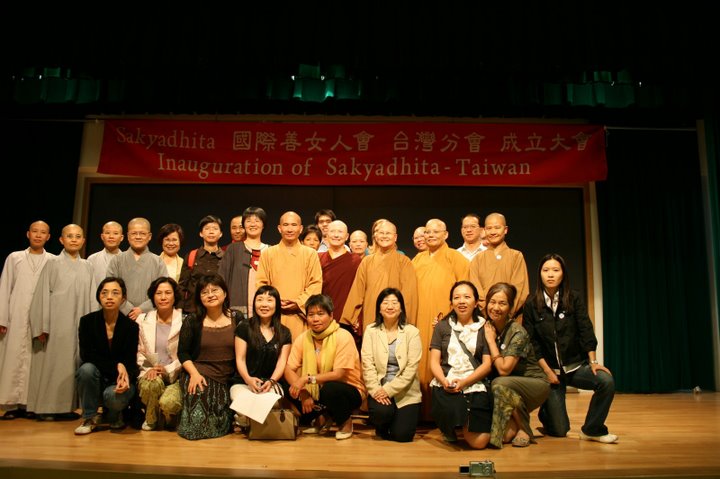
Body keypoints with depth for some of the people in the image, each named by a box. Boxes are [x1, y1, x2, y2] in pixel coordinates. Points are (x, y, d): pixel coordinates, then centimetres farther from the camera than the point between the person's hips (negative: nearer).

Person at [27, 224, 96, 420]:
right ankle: (46, 407, 9)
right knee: (51, 364, 0)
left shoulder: (87, 267, 10)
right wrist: (42, 326, -9)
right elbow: (43, 295, -2)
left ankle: (66, 405, 13)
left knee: (72, 365, 5)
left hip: (78, 325, 3)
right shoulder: (53, 264, 1)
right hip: (56, 324, -3)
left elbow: (91, 298, 10)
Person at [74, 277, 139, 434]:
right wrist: (116, 365, -23)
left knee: (114, 396, -33)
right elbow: (86, 355, -12)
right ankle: (90, 417, -9)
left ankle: (115, 415, 8)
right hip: (97, 377, 1)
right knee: (86, 369, -31)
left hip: (120, 379, -1)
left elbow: (131, 362, -9)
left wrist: (124, 376, -31)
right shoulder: (87, 321, -5)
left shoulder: (130, 326, -7)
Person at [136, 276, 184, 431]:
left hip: (176, 375, -2)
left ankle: (171, 419, 11)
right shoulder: (143, 320, 9)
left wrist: (168, 369, -14)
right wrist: (149, 369, -9)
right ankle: (151, 420, -1)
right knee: (151, 384, -35)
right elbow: (139, 352, 8)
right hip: (150, 372, 2)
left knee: (168, 402, -31)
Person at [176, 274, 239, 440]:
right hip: (199, 374, 0)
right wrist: (194, 373, -12)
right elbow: (182, 353, 4)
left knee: (220, 426, -20)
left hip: (228, 378, 0)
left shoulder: (236, 319, 5)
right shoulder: (192, 321, 4)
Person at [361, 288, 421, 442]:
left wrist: (389, 389, -17)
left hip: (406, 392, 0)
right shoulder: (371, 331, 1)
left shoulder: (412, 332, -3)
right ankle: (382, 429, 10)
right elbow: (367, 364, -6)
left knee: (402, 435, -11)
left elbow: (411, 368, -9)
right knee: (381, 412, -28)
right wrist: (375, 390, -19)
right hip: (379, 389, 1)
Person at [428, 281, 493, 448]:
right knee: (450, 411, -34)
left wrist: (464, 382, -15)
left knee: (479, 442, -15)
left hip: (475, 385, 0)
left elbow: (487, 364, 1)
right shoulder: (442, 326, 13)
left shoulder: (485, 328, 8)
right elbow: (434, 361, 7)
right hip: (445, 385, 0)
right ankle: (449, 429, 6)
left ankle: (463, 425, 23)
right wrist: (444, 381, -14)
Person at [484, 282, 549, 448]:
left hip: (535, 385, -5)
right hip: (512, 387, 5)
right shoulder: (487, 328, -3)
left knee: (500, 384, -32)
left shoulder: (517, 333, -21)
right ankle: (512, 426, -1)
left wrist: (491, 340, -21)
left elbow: (504, 369, -27)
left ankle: (524, 429, -9)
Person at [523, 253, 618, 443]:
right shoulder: (531, 304, -5)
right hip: (549, 368, -2)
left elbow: (586, 331, -4)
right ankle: (545, 414, 34)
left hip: (576, 365, 2)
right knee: (559, 430, -5)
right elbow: (531, 342, -6)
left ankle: (592, 430, -5)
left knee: (607, 381, -28)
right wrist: (547, 371, -11)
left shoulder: (574, 299, 0)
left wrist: (593, 361, -12)